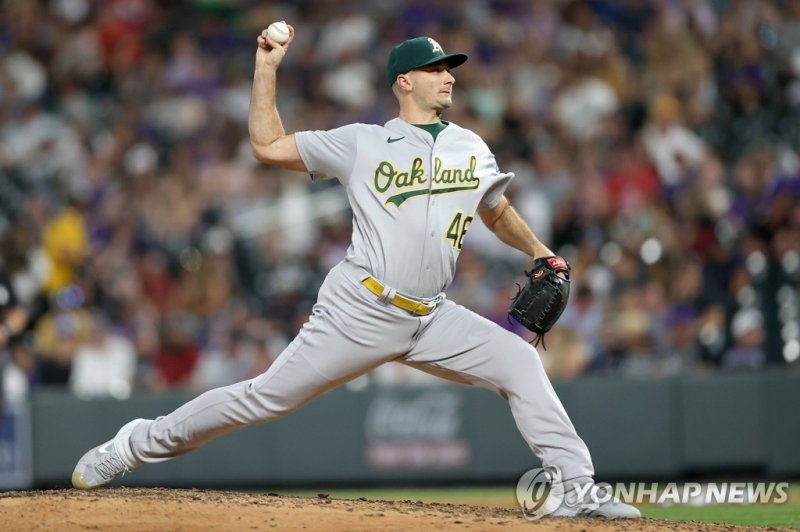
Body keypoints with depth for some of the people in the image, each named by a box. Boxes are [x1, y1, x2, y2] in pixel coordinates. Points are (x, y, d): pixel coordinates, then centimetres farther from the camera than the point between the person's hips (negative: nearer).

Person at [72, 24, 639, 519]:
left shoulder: (470, 147, 13)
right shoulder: (362, 143, 2)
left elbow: (498, 212, 26)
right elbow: (268, 144, 5)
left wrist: (539, 252, 8)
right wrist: (267, 66, 3)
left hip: (431, 318, 4)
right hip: (360, 311, -4)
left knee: (520, 362, -10)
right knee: (268, 397, -6)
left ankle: (576, 488, -8)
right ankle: (140, 444, 6)